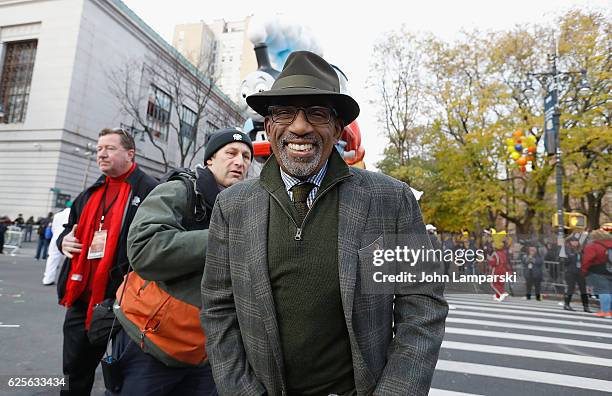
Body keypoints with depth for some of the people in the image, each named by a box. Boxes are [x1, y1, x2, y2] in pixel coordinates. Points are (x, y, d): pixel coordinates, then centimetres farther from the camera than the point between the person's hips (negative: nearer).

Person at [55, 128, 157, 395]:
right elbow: (71, 228, 28)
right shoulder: (90, 194, 15)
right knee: (75, 374, 20)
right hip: (81, 299, 7)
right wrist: (64, 240, 7)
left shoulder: (149, 190, -10)